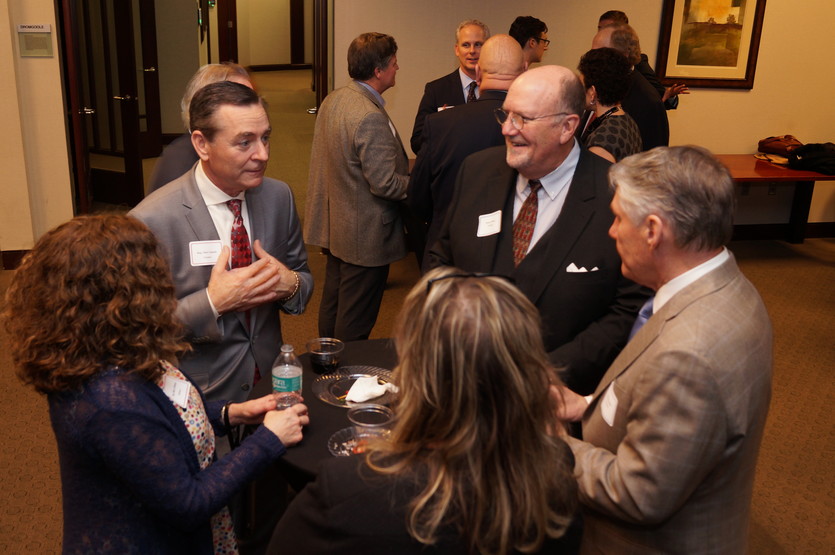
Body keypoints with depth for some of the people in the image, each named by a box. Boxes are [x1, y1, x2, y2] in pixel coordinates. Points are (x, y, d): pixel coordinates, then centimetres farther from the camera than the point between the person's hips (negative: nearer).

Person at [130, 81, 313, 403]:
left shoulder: (279, 196, -1)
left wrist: (290, 284, -11)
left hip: (270, 379, 5)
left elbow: (302, 275, 11)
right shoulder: (151, 222, -16)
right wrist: (212, 304, -23)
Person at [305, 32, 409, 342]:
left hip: (335, 225, 10)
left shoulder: (333, 99, 3)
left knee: (332, 302, 23)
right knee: (355, 320, 5)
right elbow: (385, 184, -27)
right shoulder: (371, 117, -26)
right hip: (365, 235, -10)